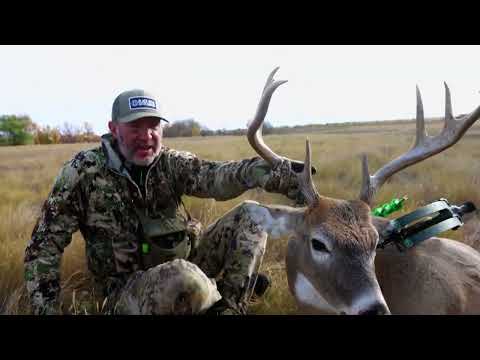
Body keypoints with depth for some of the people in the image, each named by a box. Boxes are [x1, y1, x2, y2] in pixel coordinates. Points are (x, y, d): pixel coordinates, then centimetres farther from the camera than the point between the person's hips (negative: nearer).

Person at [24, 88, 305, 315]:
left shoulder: (171, 162, -3)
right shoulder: (85, 171, -11)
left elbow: (213, 176, -25)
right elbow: (45, 245, -5)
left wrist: (279, 174, -44)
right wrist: (46, 308, -12)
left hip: (186, 264, 4)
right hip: (128, 289, -4)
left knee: (251, 216, -10)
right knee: (185, 280, -38)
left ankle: (230, 306, -12)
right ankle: (224, 305, -7)